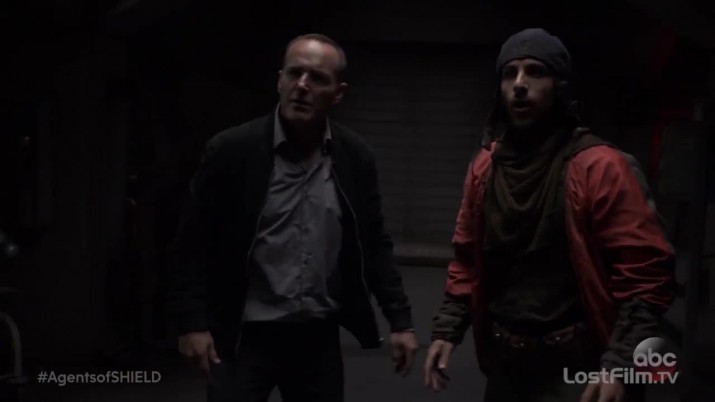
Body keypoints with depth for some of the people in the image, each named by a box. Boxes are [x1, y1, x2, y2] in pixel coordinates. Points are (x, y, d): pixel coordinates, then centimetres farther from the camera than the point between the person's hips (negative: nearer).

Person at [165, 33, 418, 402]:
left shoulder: (356, 157, 0)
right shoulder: (231, 150, -9)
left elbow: (374, 244, 6)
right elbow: (194, 244, -5)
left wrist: (400, 320, 4)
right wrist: (192, 322, -10)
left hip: (319, 338, 3)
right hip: (244, 337, -3)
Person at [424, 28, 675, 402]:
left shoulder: (600, 168, -13)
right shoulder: (484, 166, 5)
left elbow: (646, 273, -16)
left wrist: (619, 364, -22)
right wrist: (447, 329, 4)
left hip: (575, 369, -6)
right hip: (505, 364, 6)